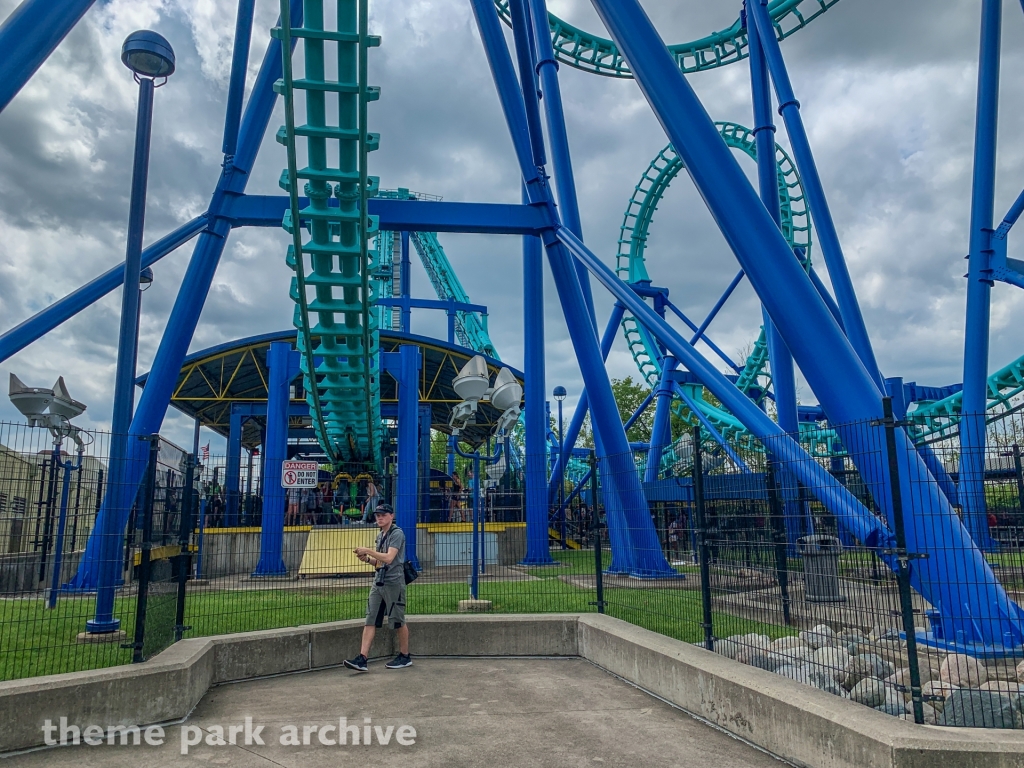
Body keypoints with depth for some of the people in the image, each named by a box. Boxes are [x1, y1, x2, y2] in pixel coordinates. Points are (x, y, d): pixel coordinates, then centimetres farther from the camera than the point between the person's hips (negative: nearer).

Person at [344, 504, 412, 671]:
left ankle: (405, 657, 17)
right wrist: (367, 559, 3)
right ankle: (362, 659, -3)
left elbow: (388, 558, -21)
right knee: (370, 620, 0)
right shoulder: (380, 535, 16)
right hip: (378, 582, 8)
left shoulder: (397, 533, -10)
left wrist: (368, 551, -20)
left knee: (398, 621, 2)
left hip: (393, 583, -8)